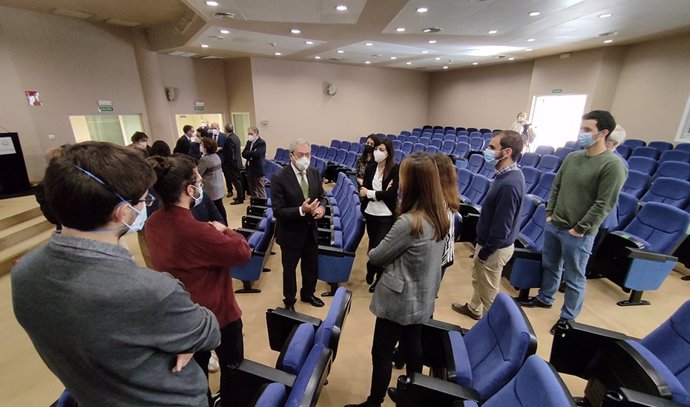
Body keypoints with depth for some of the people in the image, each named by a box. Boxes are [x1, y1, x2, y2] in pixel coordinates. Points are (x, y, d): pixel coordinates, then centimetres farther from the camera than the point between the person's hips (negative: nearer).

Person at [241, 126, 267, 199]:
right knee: (252, 191, 16)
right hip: (250, 169, 8)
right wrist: (251, 154, -12)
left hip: (258, 170, -8)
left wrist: (248, 154, -9)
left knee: (261, 191, -2)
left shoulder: (261, 142, -9)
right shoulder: (249, 142, 14)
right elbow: (243, 153, 7)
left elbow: (257, 154, -23)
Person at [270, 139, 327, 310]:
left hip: (310, 230, 5)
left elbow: (321, 196, 6)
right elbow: (278, 211, -22)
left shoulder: (314, 173, -4)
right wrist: (301, 210, -36)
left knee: (312, 266, 23)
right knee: (289, 269, 17)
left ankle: (307, 294, 50)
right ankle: (289, 301, 42)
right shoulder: (279, 178, -21)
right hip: (290, 233, -5)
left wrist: (321, 207, -17)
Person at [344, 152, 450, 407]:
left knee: (382, 352, 12)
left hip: (400, 300, -8)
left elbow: (376, 257, -17)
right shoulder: (440, 215, -5)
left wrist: (373, 251, 2)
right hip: (423, 298, 8)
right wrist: (393, 251, 0)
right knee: (412, 346, 26)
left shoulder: (409, 222, -30)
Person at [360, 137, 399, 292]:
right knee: (372, 243, 18)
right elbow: (363, 190, -6)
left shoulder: (395, 170, -10)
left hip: (386, 215, -4)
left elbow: (390, 194, -17)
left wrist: (369, 193, -13)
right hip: (370, 212, 4)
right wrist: (380, 193, -20)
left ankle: (375, 272, 25)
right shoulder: (370, 168, 2)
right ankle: (375, 270, 40)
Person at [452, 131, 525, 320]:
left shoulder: (509, 184, -31)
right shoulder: (508, 174, 0)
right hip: (488, 241, 9)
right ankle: (473, 309, 52)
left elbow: (501, 228, -27)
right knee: (478, 280, 29)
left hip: (495, 248, -9)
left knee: (489, 291, 12)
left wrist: (484, 253, -15)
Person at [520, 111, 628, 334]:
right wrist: (549, 214, 6)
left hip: (578, 234, -6)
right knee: (549, 265, 21)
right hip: (553, 225, 6)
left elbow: (603, 205, -16)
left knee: (574, 278, 10)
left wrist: (579, 229, -14)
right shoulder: (572, 157, 4)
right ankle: (544, 298, 42)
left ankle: (568, 317, 27)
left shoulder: (613, 165, -15)